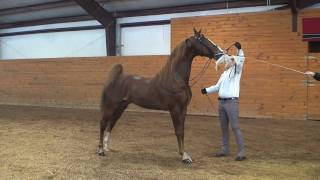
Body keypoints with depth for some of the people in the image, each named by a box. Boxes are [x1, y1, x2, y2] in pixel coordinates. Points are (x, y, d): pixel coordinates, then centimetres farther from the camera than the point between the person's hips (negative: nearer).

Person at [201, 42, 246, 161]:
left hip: (231, 102, -8)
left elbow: (241, 61, -20)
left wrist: (239, 50, -33)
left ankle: (241, 152, -6)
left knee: (235, 127, -9)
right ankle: (225, 150, 22)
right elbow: (218, 87, 27)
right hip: (221, 102, 8)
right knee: (224, 127, 12)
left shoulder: (236, 70, -2)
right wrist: (207, 90, 18)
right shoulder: (224, 74, 20)